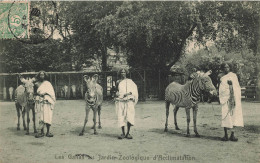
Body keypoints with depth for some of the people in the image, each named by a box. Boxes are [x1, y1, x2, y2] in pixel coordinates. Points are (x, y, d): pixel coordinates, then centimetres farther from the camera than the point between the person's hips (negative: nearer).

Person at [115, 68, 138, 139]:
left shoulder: (130, 81, 8)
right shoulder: (118, 82, 13)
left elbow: (134, 90, 4)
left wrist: (129, 93, -12)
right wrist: (116, 94, 1)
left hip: (129, 101, -2)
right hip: (120, 101, 2)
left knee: (129, 117, -12)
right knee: (121, 117, -3)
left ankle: (128, 133, -3)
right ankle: (123, 133, 5)